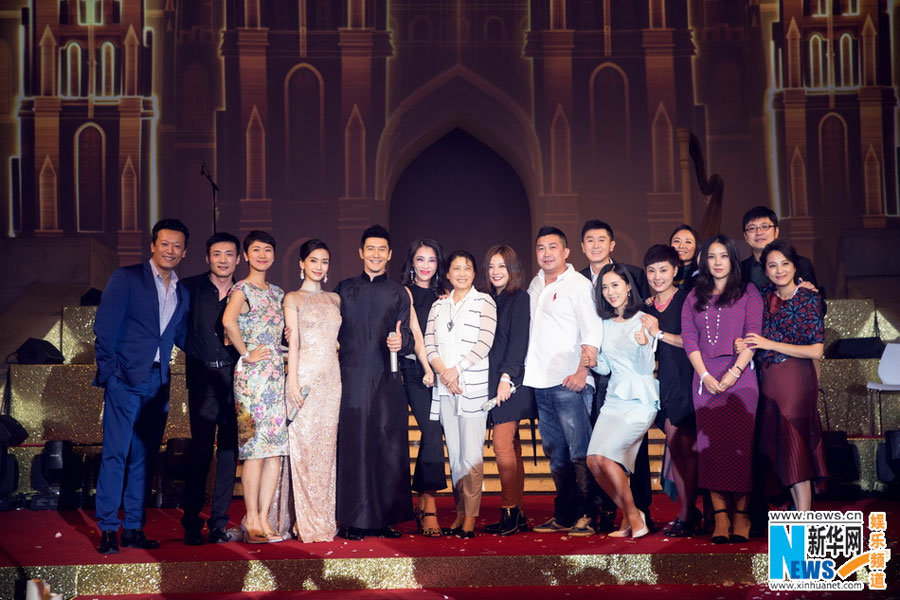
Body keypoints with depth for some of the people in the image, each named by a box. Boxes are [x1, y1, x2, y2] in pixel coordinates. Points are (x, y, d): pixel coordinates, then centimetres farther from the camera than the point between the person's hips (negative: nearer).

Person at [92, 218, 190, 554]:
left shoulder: (182, 294, 17)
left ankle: (134, 529, 15)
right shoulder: (126, 278, 0)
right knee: (115, 454, -6)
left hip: (158, 384, 5)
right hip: (126, 379, -5)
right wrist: (109, 370, -11)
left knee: (144, 457, 8)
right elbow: (104, 326, -5)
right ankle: (107, 530, 0)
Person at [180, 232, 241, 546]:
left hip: (234, 379, 2)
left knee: (229, 450, 4)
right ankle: (192, 523, 4)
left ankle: (219, 521, 13)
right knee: (201, 449, -6)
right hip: (203, 378, -2)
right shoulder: (190, 288, 5)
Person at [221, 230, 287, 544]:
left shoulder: (277, 292, 18)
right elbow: (228, 321, -25)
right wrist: (246, 354, -17)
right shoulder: (242, 289, -5)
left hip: (277, 374, 7)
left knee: (276, 448, 4)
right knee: (255, 448, -7)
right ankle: (252, 519, 1)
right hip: (252, 375, -7)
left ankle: (263, 518, 10)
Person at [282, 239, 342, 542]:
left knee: (327, 446, 5)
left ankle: (325, 519, 11)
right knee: (304, 445, -5)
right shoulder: (293, 298, 4)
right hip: (305, 376, -4)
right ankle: (308, 522, 1)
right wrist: (292, 381, -11)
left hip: (332, 377, 4)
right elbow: (293, 341, -4)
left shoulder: (335, 299, 16)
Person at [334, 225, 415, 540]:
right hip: (351, 381, 0)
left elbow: (408, 339, 7)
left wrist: (400, 342, -14)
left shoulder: (399, 293, 12)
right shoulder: (344, 289, 13)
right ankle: (353, 520, 4)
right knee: (352, 449, -2)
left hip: (386, 381, 0)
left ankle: (385, 518, 7)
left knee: (389, 449, -1)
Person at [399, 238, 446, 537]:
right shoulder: (406, 292, 2)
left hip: (440, 370, 5)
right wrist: (427, 368, -12)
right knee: (432, 432, -13)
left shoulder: (442, 295, 17)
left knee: (432, 434, 2)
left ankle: (423, 500, 12)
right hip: (415, 369, -4)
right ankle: (429, 506, -10)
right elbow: (414, 333, -6)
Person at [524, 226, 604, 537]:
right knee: (555, 454, 11)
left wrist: (582, 371, -20)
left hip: (569, 383, -7)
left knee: (579, 453, -7)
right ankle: (563, 516, 18)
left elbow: (592, 333, -9)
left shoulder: (579, 284, -3)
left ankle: (586, 516, -2)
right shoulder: (536, 285, 17)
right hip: (540, 382, 7)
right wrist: (528, 369, 14)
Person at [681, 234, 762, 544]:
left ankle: (741, 513, 1)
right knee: (710, 444, -4)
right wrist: (705, 375, -7)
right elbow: (688, 337, 6)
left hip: (740, 375, -2)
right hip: (705, 377, 2)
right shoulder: (694, 297, 16)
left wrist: (734, 372, -12)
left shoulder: (748, 292, 8)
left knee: (740, 442, -5)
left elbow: (753, 335, -1)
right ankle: (720, 516, -3)